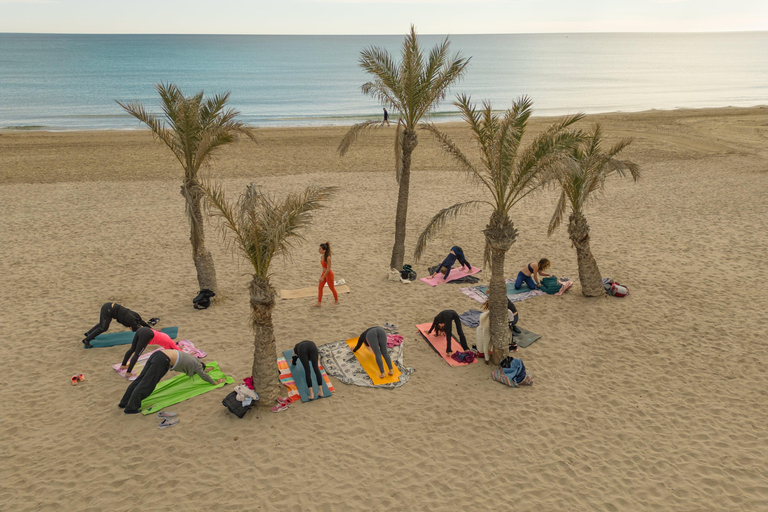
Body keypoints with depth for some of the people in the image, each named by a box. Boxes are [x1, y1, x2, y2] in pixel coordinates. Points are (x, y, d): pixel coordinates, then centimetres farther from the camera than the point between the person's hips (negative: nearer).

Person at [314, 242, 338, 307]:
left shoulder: (328, 258, -27)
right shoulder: (322, 256, -3)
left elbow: (328, 269, -25)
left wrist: (322, 277, -24)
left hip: (329, 274, -8)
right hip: (324, 273, 8)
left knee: (332, 288, 12)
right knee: (320, 288, 8)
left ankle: (336, 300, 33)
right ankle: (319, 303, 14)